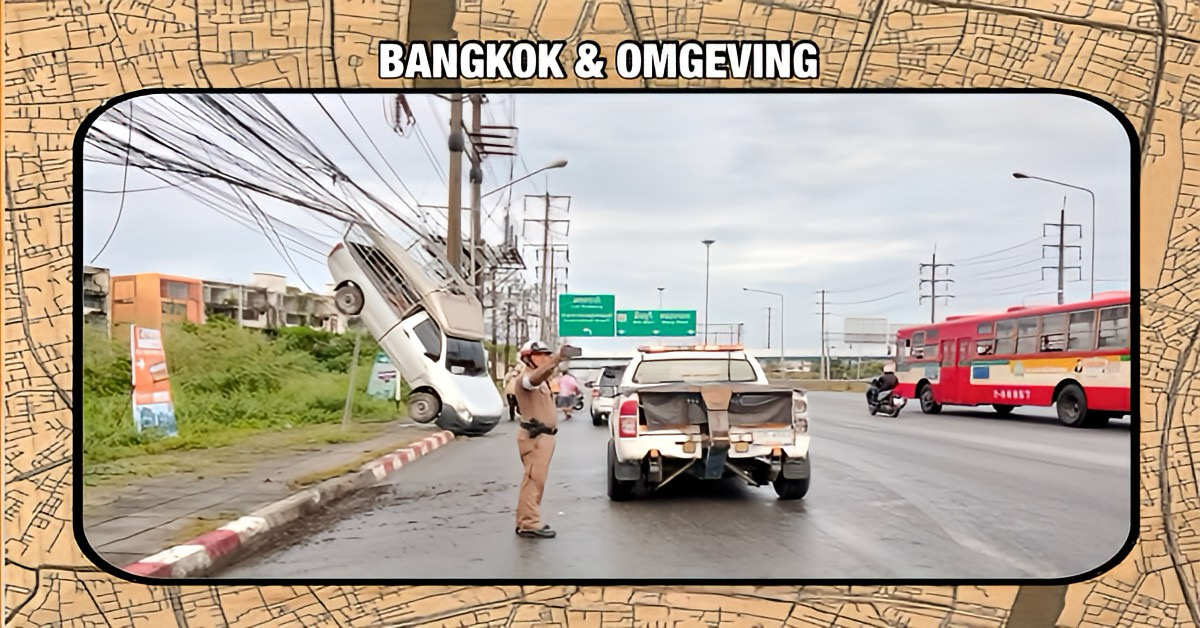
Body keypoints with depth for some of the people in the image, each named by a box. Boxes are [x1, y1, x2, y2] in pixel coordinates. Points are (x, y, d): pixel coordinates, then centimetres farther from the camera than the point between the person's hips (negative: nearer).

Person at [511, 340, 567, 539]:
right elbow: (538, 376, -36)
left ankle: (528, 520, 21)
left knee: (536, 480, 14)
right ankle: (529, 524, -11)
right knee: (534, 479, -12)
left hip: (543, 435, 11)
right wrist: (556, 359, -50)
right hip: (534, 436, -11)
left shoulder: (539, 381, 24)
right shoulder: (526, 378, -15)